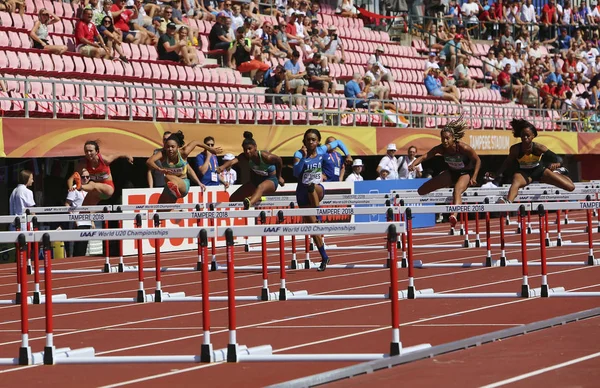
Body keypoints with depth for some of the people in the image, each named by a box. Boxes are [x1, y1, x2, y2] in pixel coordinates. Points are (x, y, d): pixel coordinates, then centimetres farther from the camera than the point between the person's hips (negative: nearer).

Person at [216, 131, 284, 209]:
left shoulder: (265, 157, -26)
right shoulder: (245, 156, -17)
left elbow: (279, 160, -7)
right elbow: (233, 161, -37)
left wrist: (279, 177, 8)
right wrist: (223, 167, -60)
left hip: (271, 180, -8)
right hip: (256, 180, 8)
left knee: (261, 187, -45)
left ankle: (250, 203, -74)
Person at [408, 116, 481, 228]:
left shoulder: (463, 148, -27)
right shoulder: (441, 149, -17)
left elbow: (477, 161, -16)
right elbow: (425, 156, -26)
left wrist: (474, 177, -24)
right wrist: (414, 164, -45)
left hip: (466, 173, -6)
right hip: (452, 173, 6)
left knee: (457, 191, -39)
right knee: (422, 190, 1)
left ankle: (454, 215, -57)